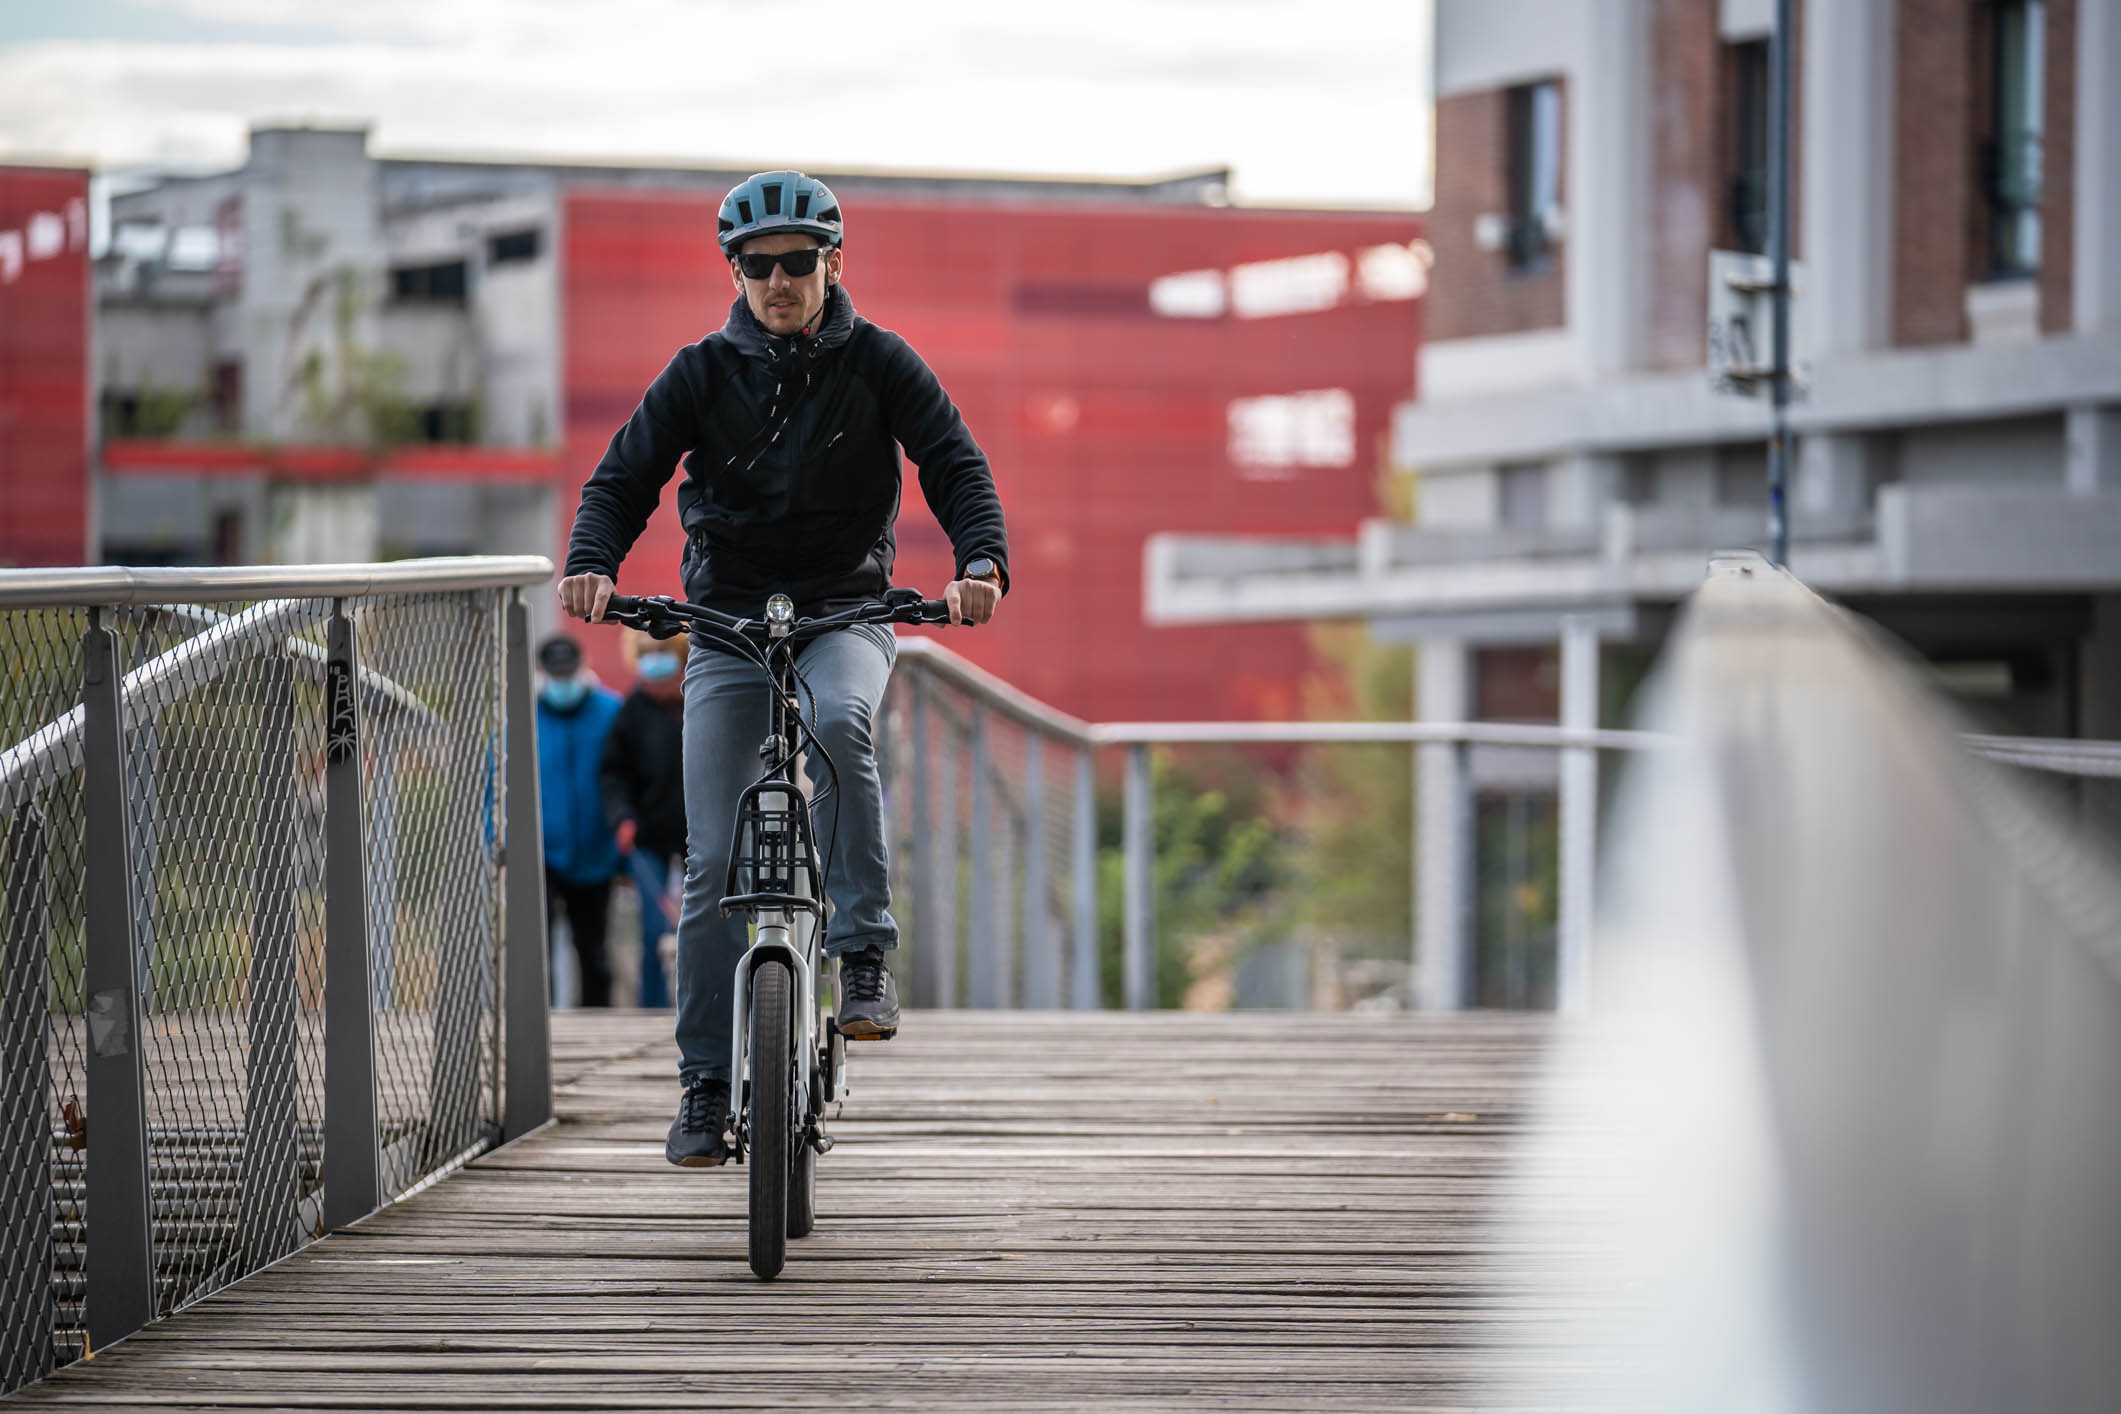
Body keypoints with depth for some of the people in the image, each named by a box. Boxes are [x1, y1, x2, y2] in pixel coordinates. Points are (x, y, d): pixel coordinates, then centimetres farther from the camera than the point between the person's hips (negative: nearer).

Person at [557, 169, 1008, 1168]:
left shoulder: (877, 362, -1)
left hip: (846, 611, -1)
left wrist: (981, 562, -25)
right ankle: (705, 1087, 3)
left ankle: (864, 949, -26)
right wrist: (592, 561, -23)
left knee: (839, 720, -37)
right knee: (714, 864, -5)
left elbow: (955, 464, -6)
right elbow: (624, 478, -3)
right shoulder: (702, 373, 0)